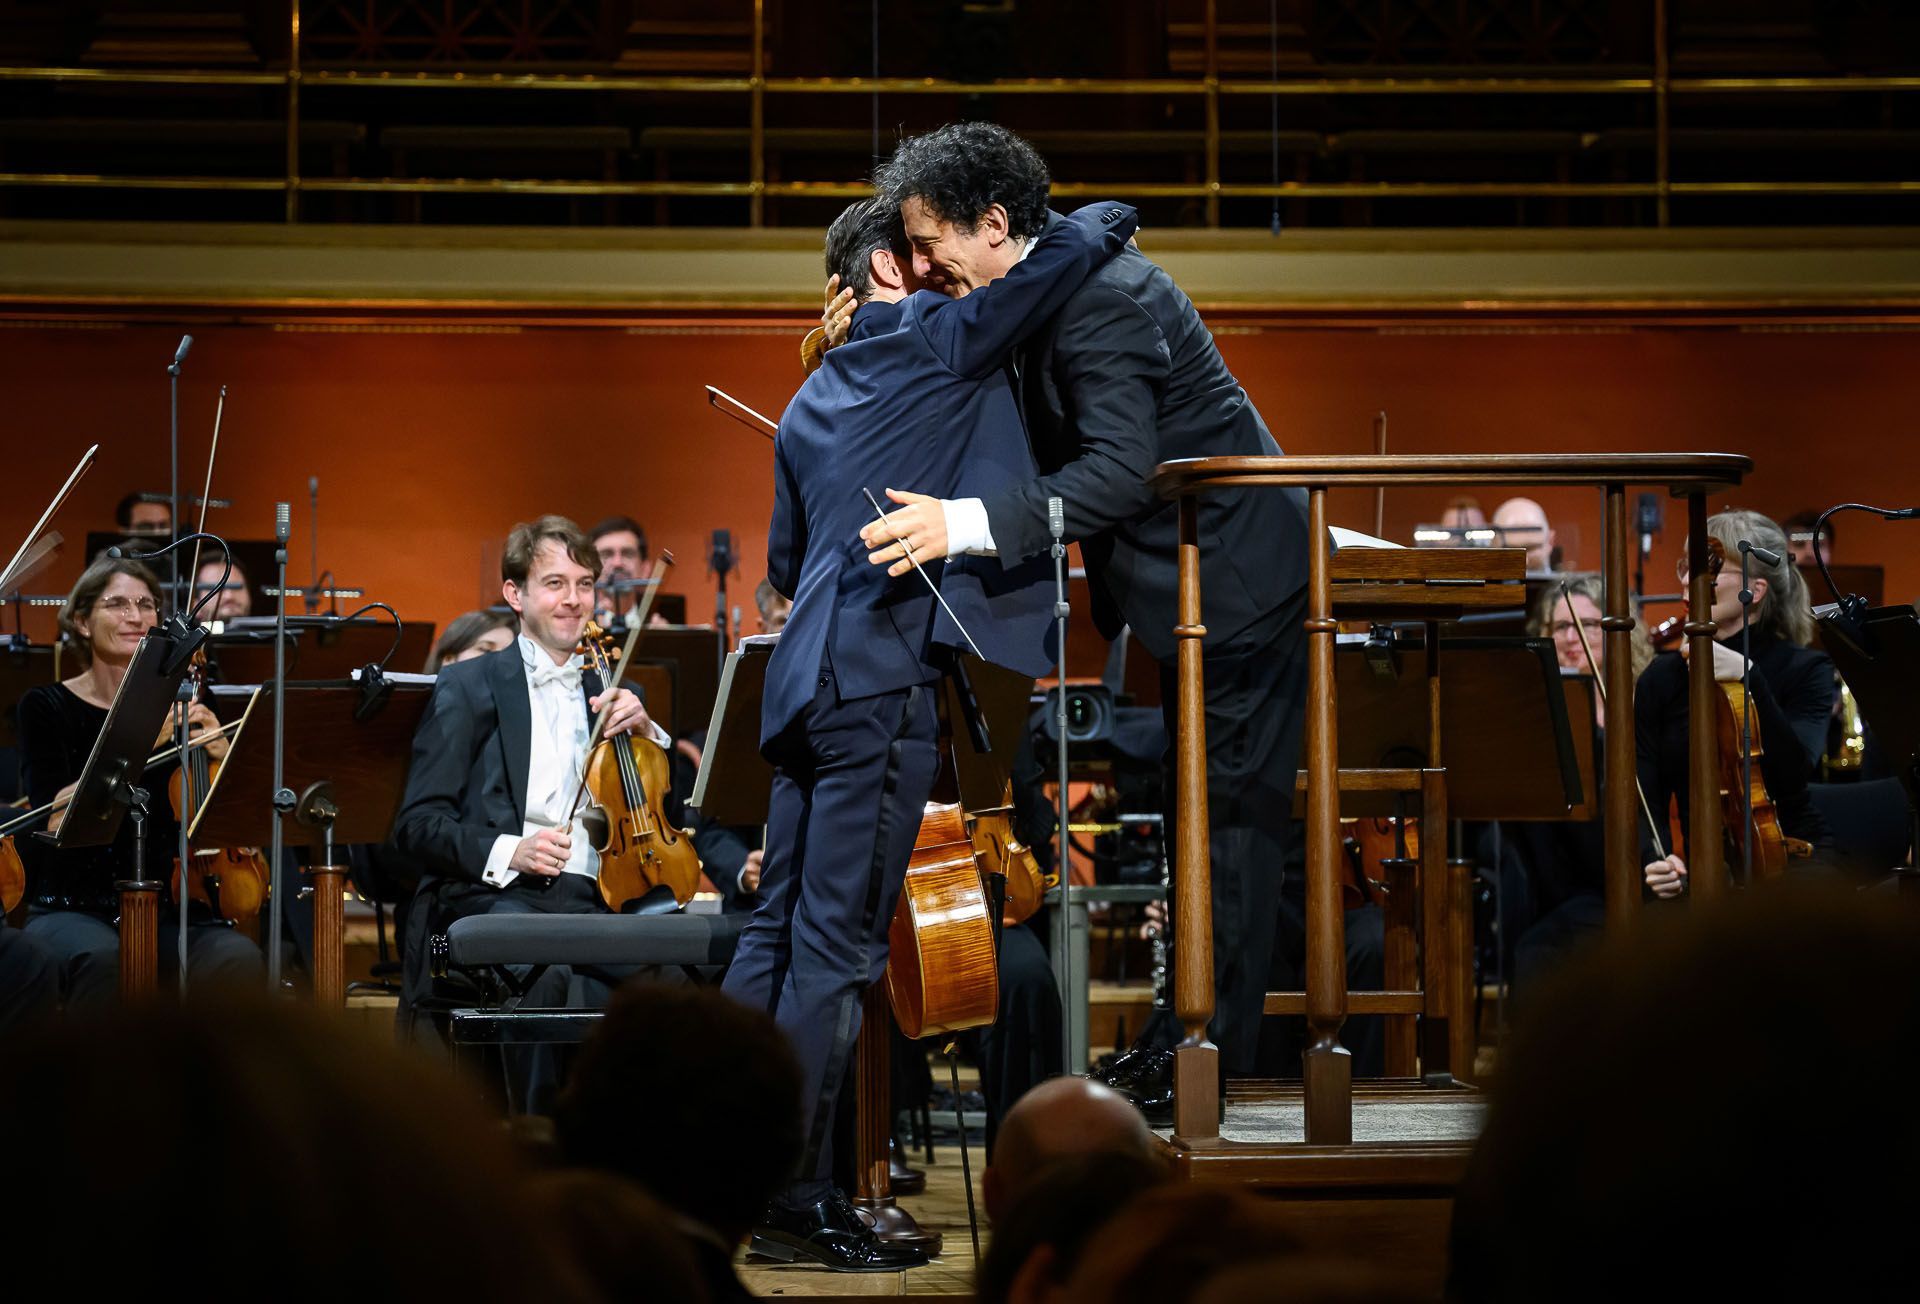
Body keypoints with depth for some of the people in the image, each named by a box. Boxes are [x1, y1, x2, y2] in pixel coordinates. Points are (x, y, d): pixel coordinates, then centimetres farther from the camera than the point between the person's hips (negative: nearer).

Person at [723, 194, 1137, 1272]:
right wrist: (1109, 220, 11)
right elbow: (1063, 253, -8)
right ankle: (795, 1197, -6)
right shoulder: (931, 338, -1)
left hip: (812, 673, 9)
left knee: (781, 932, 12)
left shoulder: (810, 404, 23)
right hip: (885, 672, -9)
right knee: (839, 945, -8)